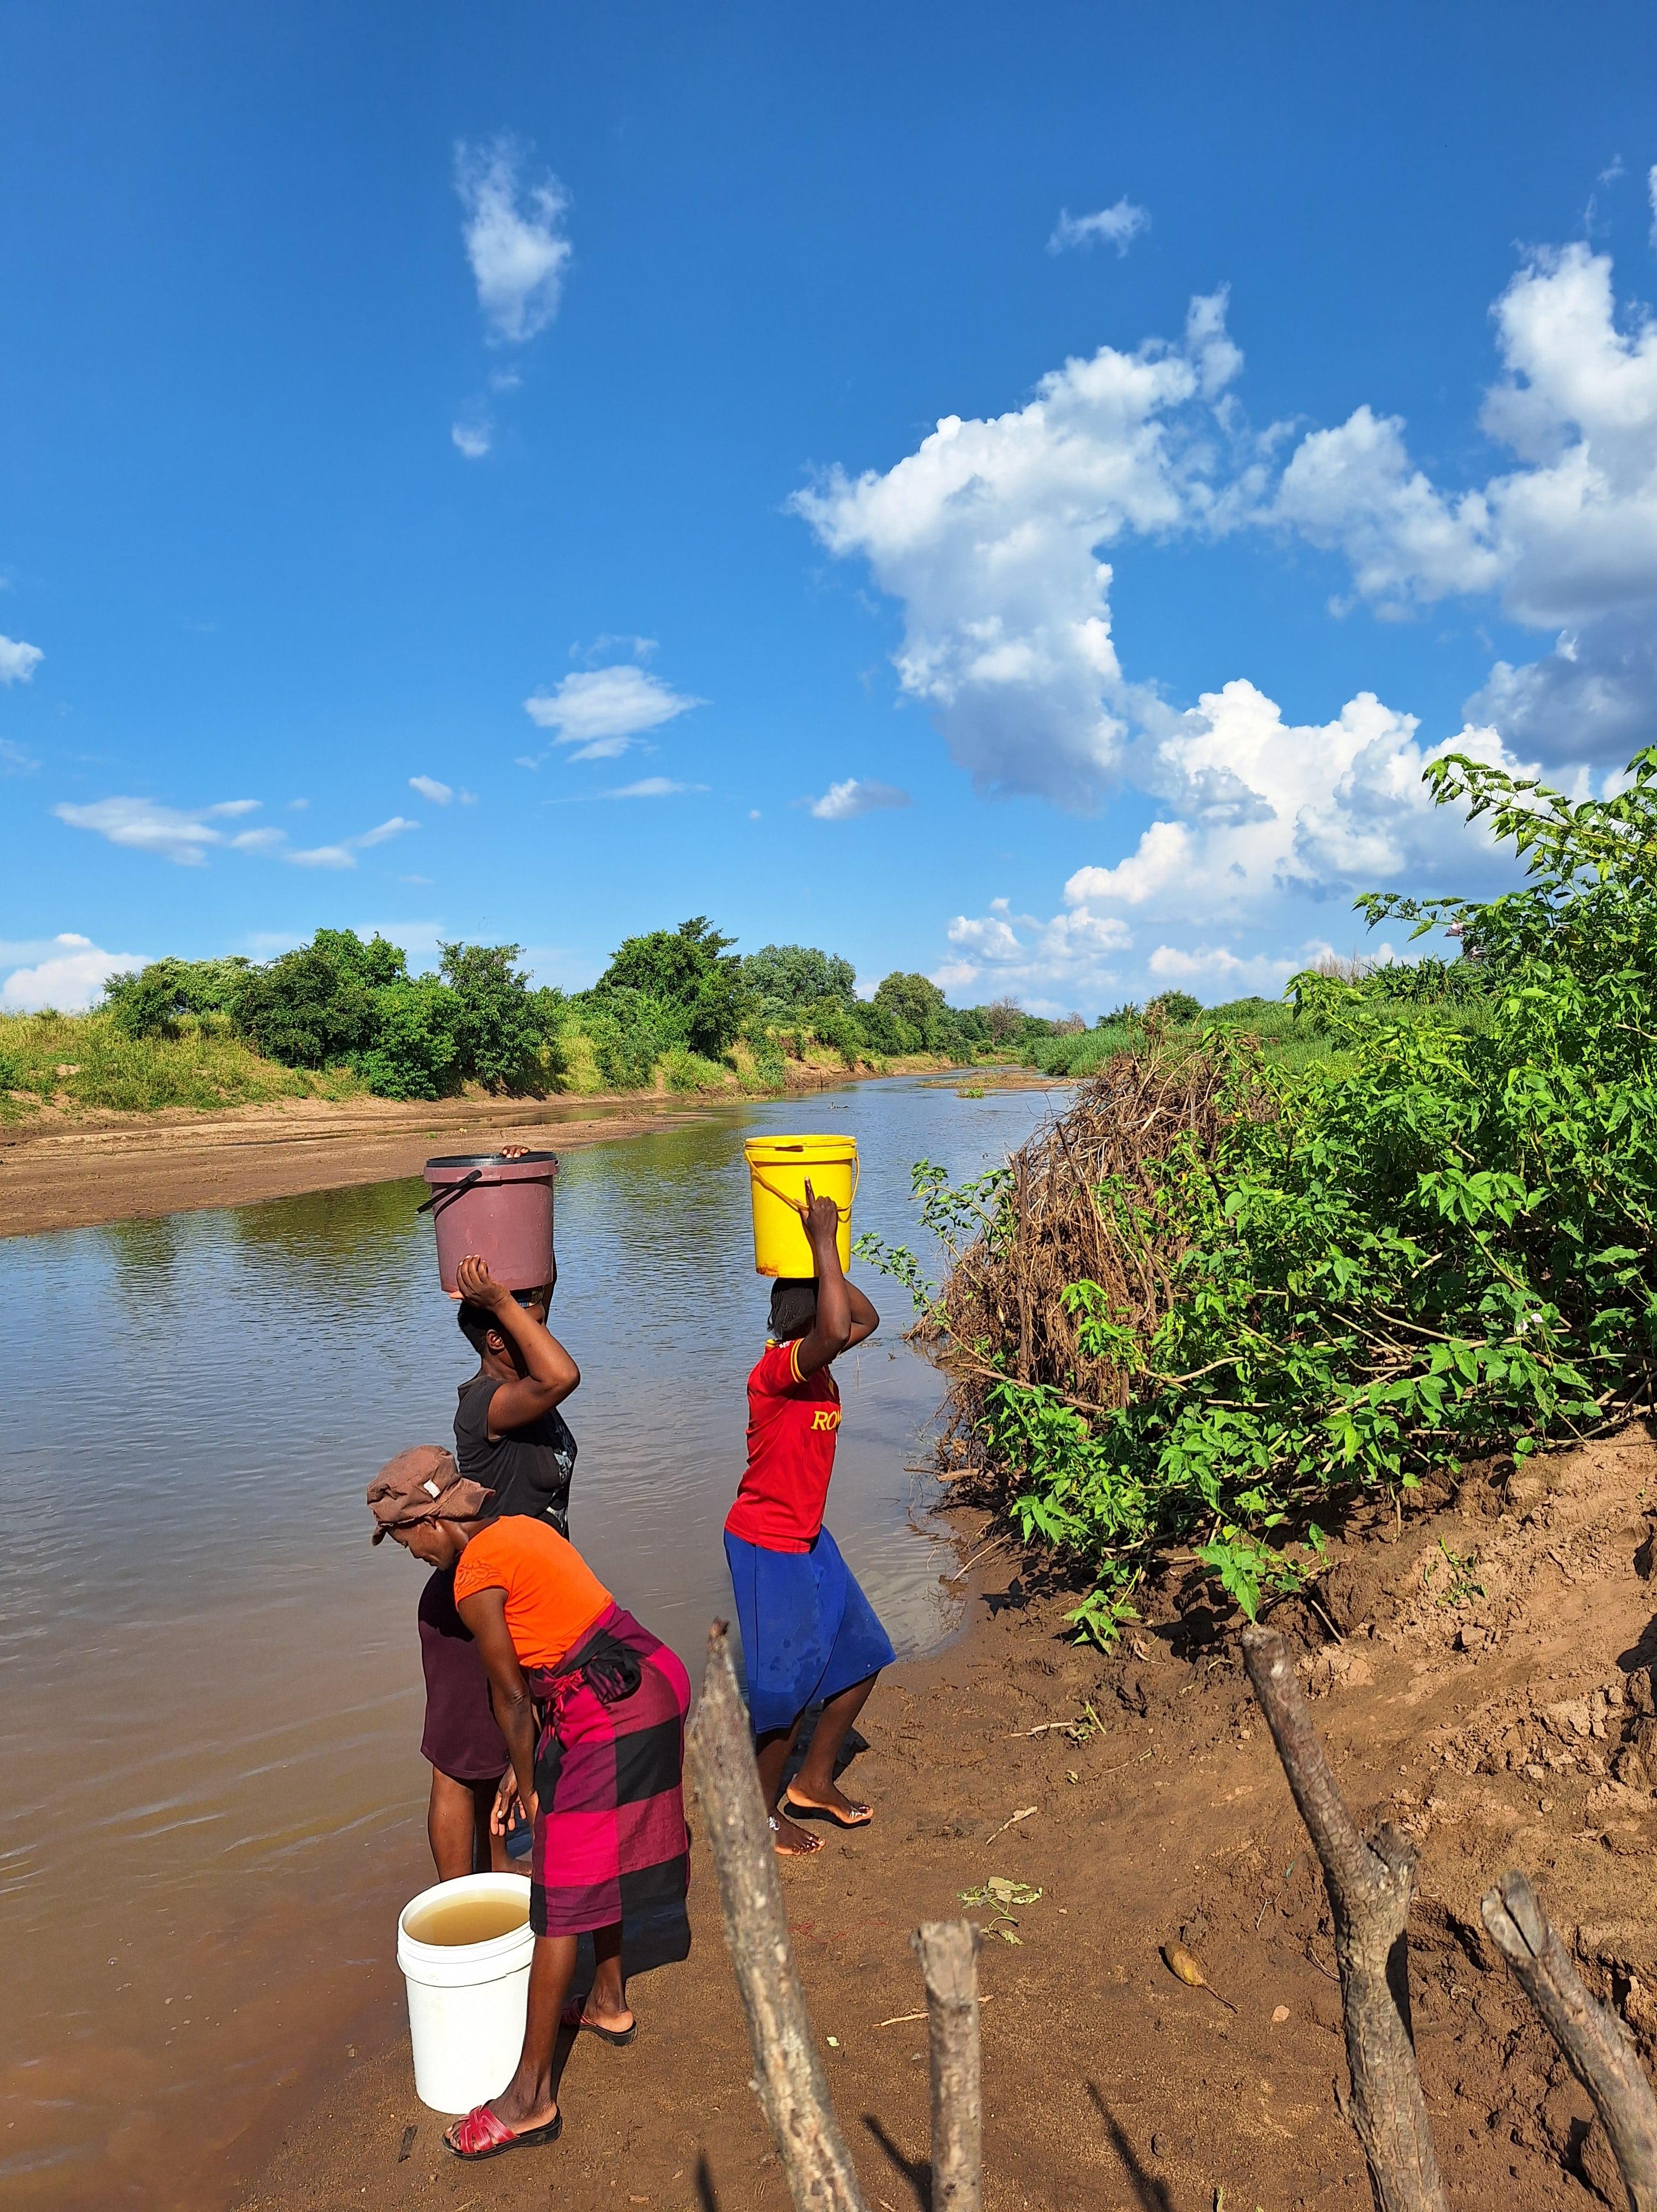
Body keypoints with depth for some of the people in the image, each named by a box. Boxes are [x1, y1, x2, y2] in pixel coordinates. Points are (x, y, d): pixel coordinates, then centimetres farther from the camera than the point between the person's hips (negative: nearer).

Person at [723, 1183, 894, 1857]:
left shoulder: (813, 1362, 2)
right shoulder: (778, 1369, -26)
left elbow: (867, 1319, 10)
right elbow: (837, 1328, -45)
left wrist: (821, 1251, -1)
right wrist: (822, 1241, -36)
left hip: (807, 1539, 10)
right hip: (767, 1546, -10)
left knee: (861, 1656, 16)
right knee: (789, 1686, 2)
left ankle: (814, 1782, 32)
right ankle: (763, 1810, 24)